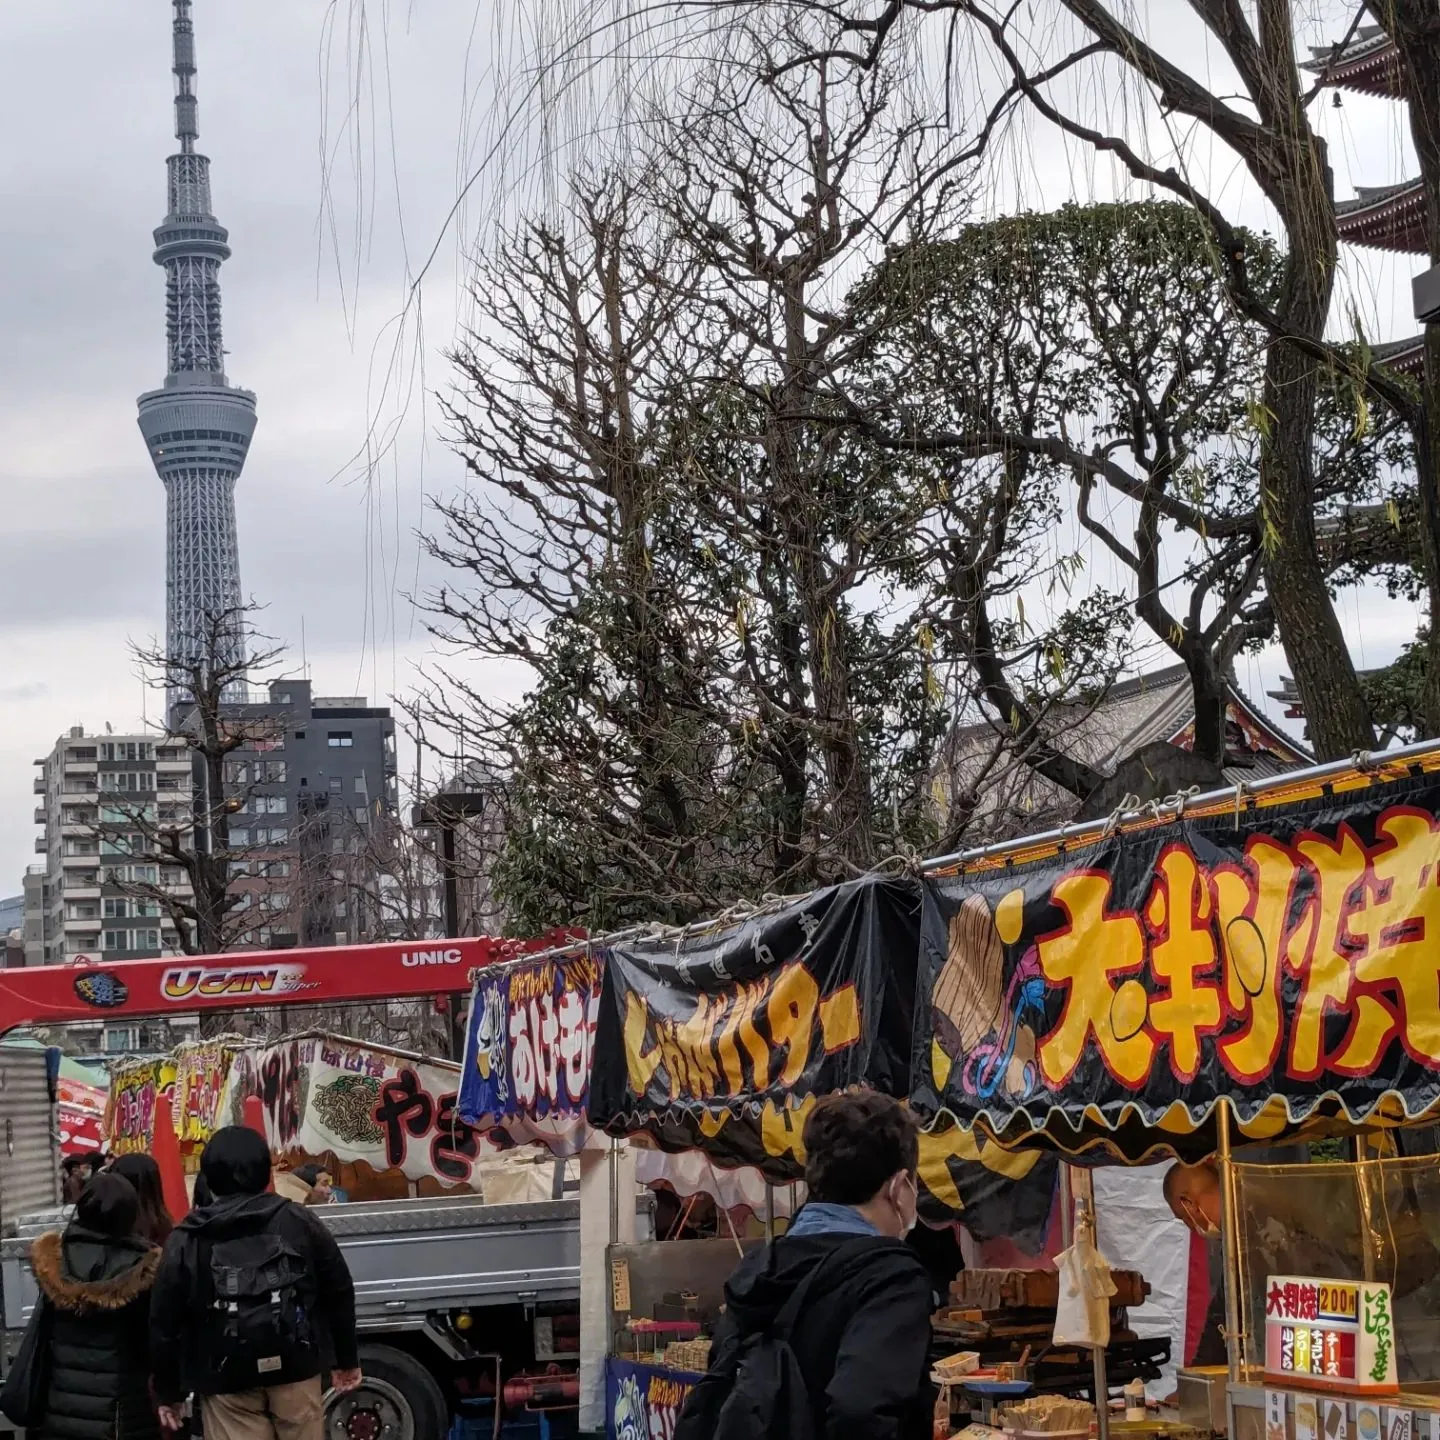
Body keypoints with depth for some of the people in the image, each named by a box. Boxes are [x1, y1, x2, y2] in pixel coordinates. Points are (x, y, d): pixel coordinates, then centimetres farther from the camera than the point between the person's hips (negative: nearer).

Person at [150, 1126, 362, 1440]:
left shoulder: (187, 1241, 0)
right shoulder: (298, 1221, 3)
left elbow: (165, 1324, 3)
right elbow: (339, 1292, 9)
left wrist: (168, 1392, 13)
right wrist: (347, 1359, 20)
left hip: (226, 1383, -1)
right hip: (295, 1370, 1)